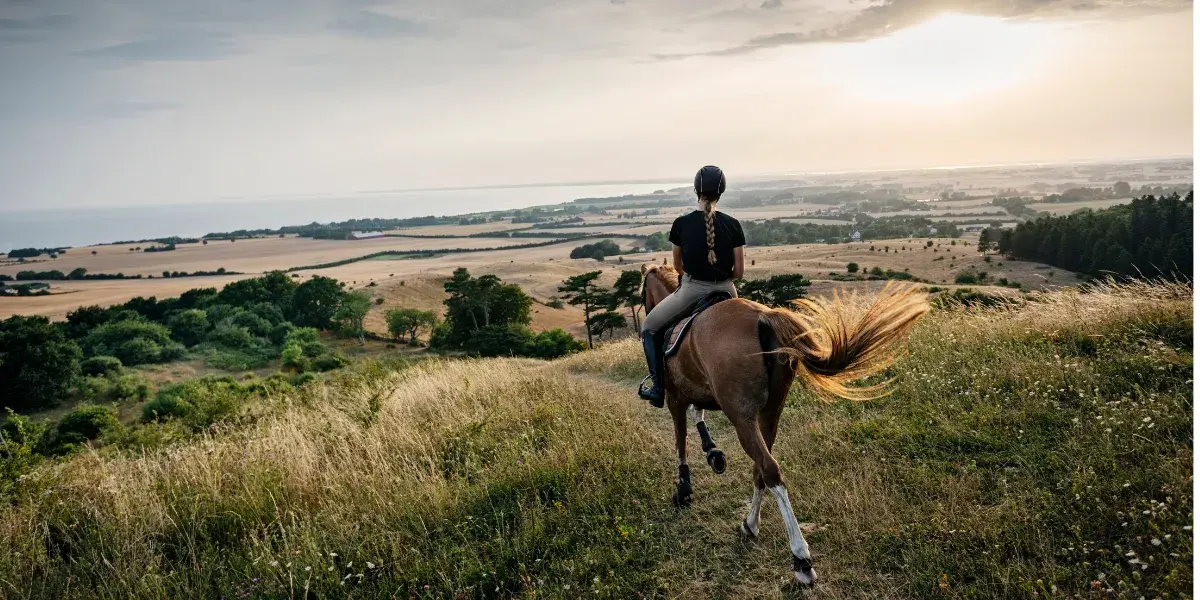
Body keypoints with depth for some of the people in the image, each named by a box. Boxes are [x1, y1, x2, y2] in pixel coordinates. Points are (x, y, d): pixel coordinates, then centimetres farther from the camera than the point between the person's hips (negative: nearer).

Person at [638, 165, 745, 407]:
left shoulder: (681, 224, -6)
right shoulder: (732, 225, -4)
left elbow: (677, 265, 6)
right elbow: (739, 270, -2)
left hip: (691, 289, -2)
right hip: (725, 290, 3)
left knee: (649, 327, 18)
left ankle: (657, 387, 11)